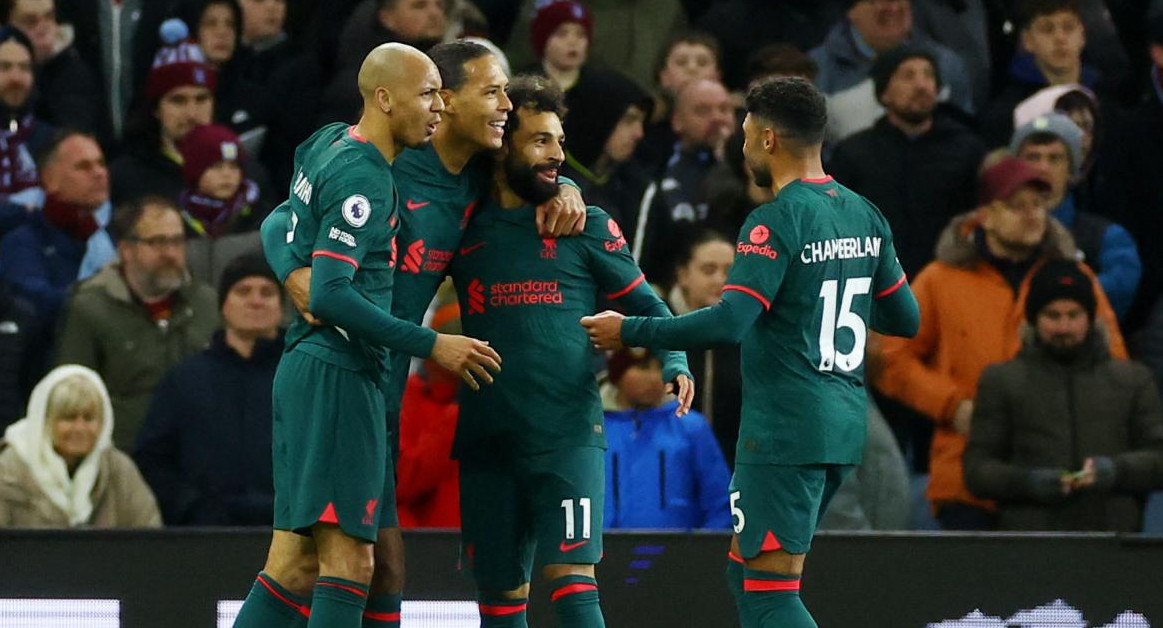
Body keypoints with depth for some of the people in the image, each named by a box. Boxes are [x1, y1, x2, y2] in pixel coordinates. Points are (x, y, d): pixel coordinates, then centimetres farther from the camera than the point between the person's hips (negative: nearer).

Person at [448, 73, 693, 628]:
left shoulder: (587, 226, 4)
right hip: (485, 436, 3)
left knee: (571, 579, -14)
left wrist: (673, 364, -9)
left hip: (567, 435, -3)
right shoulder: (466, 227, 9)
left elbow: (644, 305, 8)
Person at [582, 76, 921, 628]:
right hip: (843, 428, 9)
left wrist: (628, 332, -13)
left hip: (784, 431, -9)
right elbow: (905, 319, 17)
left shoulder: (776, 221, -14)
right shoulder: (866, 217, 9)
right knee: (746, 575, 18)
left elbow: (728, 323, -23)